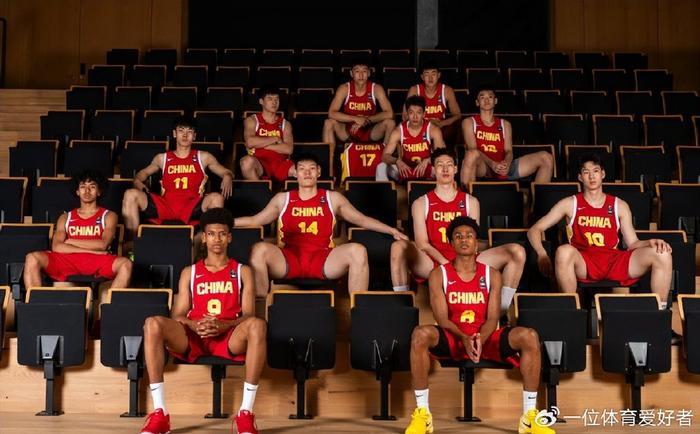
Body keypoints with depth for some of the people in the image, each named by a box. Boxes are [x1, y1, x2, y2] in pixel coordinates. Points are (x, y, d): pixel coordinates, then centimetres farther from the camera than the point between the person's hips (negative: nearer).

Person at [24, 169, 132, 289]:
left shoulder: (108, 216, 18)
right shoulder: (65, 217, 22)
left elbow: (103, 245, 0)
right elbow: (56, 247, 4)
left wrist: (70, 241, 5)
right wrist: (91, 250, -5)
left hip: (98, 262, -2)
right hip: (68, 260, 2)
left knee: (125, 264, -34)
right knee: (32, 258, -23)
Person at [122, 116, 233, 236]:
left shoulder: (203, 157, 20)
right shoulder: (163, 158, 24)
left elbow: (226, 172, 20)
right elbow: (144, 172, 34)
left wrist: (227, 177, -6)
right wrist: (137, 181, 8)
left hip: (192, 208, -1)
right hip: (165, 206, 2)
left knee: (217, 198, -33)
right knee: (131, 195, -20)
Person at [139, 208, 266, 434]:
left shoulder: (242, 271, 17)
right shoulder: (189, 272, 20)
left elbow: (248, 315, 5)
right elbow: (178, 315, 11)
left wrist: (223, 325, -16)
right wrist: (194, 325, -13)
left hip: (229, 337, -1)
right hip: (192, 337, 2)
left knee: (257, 325, -37)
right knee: (153, 324, -30)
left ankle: (246, 413, -33)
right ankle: (159, 413, -30)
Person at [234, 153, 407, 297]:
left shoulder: (333, 198, 19)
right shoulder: (282, 199, 20)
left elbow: (362, 219, 19)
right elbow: (255, 220, 24)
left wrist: (391, 230, 9)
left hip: (323, 260, 0)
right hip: (288, 260, 0)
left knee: (358, 250, -28)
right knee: (259, 249, -31)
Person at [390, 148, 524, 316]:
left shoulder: (470, 202, 16)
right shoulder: (421, 203, 10)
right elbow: (421, 243, -1)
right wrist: (445, 263, -18)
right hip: (432, 264, -2)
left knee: (517, 251, -17)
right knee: (398, 246, -32)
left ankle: (501, 311, -16)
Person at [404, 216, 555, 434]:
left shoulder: (492, 275, 6)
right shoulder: (439, 275, 2)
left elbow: (492, 318, -2)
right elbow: (442, 318, -7)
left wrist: (480, 339, -25)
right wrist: (464, 339, -26)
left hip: (484, 338, 2)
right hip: (453, 339, -1)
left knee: (529, 337, -27)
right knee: (420, 334, -36)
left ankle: (529, 416, -22)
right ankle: (422, 412, -28)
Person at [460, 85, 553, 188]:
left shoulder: (505, 124, 22)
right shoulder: (469, 122, 11)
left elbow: (508, 151, 8)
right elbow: (472, 149, -5)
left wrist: (506, 163, -18)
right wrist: (492, 164, -23)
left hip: (502, 168, 4)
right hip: (483, 167, -4)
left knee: (546, 157, -10)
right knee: (472, 154, -41)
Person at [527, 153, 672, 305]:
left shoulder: (619, 206, 18)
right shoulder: (570, 204, 12)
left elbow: (633, 243, 14)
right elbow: (534, 230, 10)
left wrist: (651, 242, -10)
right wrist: (542, 254, -11)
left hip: (614, 261, 2)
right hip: (583, 263, -2)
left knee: (662, 254, -20)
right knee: (564, 251, -39)